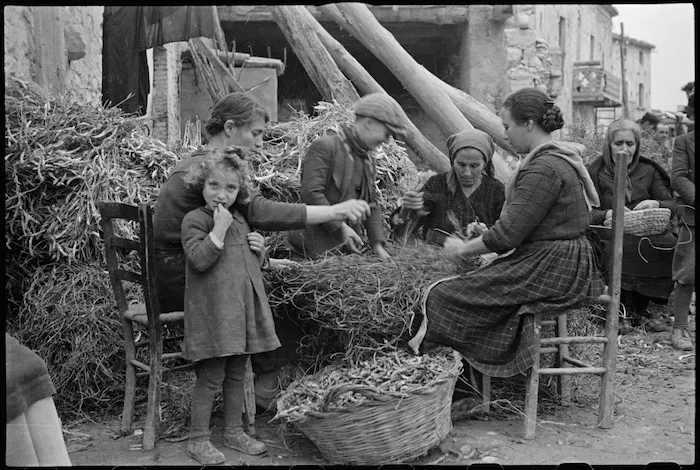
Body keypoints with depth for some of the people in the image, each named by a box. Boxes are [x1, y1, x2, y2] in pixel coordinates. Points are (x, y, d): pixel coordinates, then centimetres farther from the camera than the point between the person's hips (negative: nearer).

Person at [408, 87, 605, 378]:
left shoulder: (544, 167, -19)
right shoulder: (559, 157, 14)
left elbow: (508, 234, -20)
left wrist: (463, 249, -5)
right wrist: (483, 236, 15)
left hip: (551, 270, -10)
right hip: (567, 265, 10)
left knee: (440, 297, -11)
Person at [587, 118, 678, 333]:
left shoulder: (649, 171, 13)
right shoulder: (596, 172, 2)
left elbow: (671, 204, 8)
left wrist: (656, 204, -16)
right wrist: (607, 214, -26)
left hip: (647, 232, 3)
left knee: (670, 245, -27)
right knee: (617, 249, -37)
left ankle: (639, 309, -10)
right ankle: (623, 310, -15)